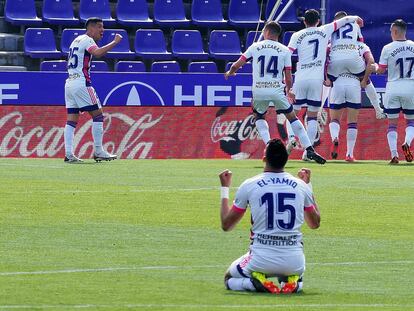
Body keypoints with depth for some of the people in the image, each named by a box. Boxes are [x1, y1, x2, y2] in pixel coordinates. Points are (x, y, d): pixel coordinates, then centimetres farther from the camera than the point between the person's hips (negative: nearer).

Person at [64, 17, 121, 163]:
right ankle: (98, 151, -2)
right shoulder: (87, 40, -7)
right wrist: (115, 42, -22)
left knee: (72, 119, 4)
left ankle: (69, 154, -3)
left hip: (69, 83, 9)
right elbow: (98, 53, -28)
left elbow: (69, 61, 30)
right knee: (98, 114, -2)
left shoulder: (76, 40, 21)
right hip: (81, 83, -9)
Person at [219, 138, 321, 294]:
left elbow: (226, 225, 7)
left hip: (261, 260, -2)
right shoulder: (300, 186, 1)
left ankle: (257, 282, -7)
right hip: (294, 262, 2)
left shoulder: (249, 185, -5)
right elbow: (315, 223, 20)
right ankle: (292, 282, 0)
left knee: (230, 279, 27)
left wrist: (224, 188, 19)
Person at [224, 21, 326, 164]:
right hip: (277, 90, 0)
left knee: (259, 117, 25)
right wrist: (288, 90, 23)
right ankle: (309, 150, 1)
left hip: (259, 90, 0)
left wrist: (230, 72, 30)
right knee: (292, 117, 10)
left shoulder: (255, 47, 6)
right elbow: (288, 78, 4)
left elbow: (237, 65, 8)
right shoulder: (284, 50, 5)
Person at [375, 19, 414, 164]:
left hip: (393, 88, -1)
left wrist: (375, 66, 19)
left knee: (392, 123, 5)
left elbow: (380, 70, -2)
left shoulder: (388, 48, -6)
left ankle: (394, 154, -5)